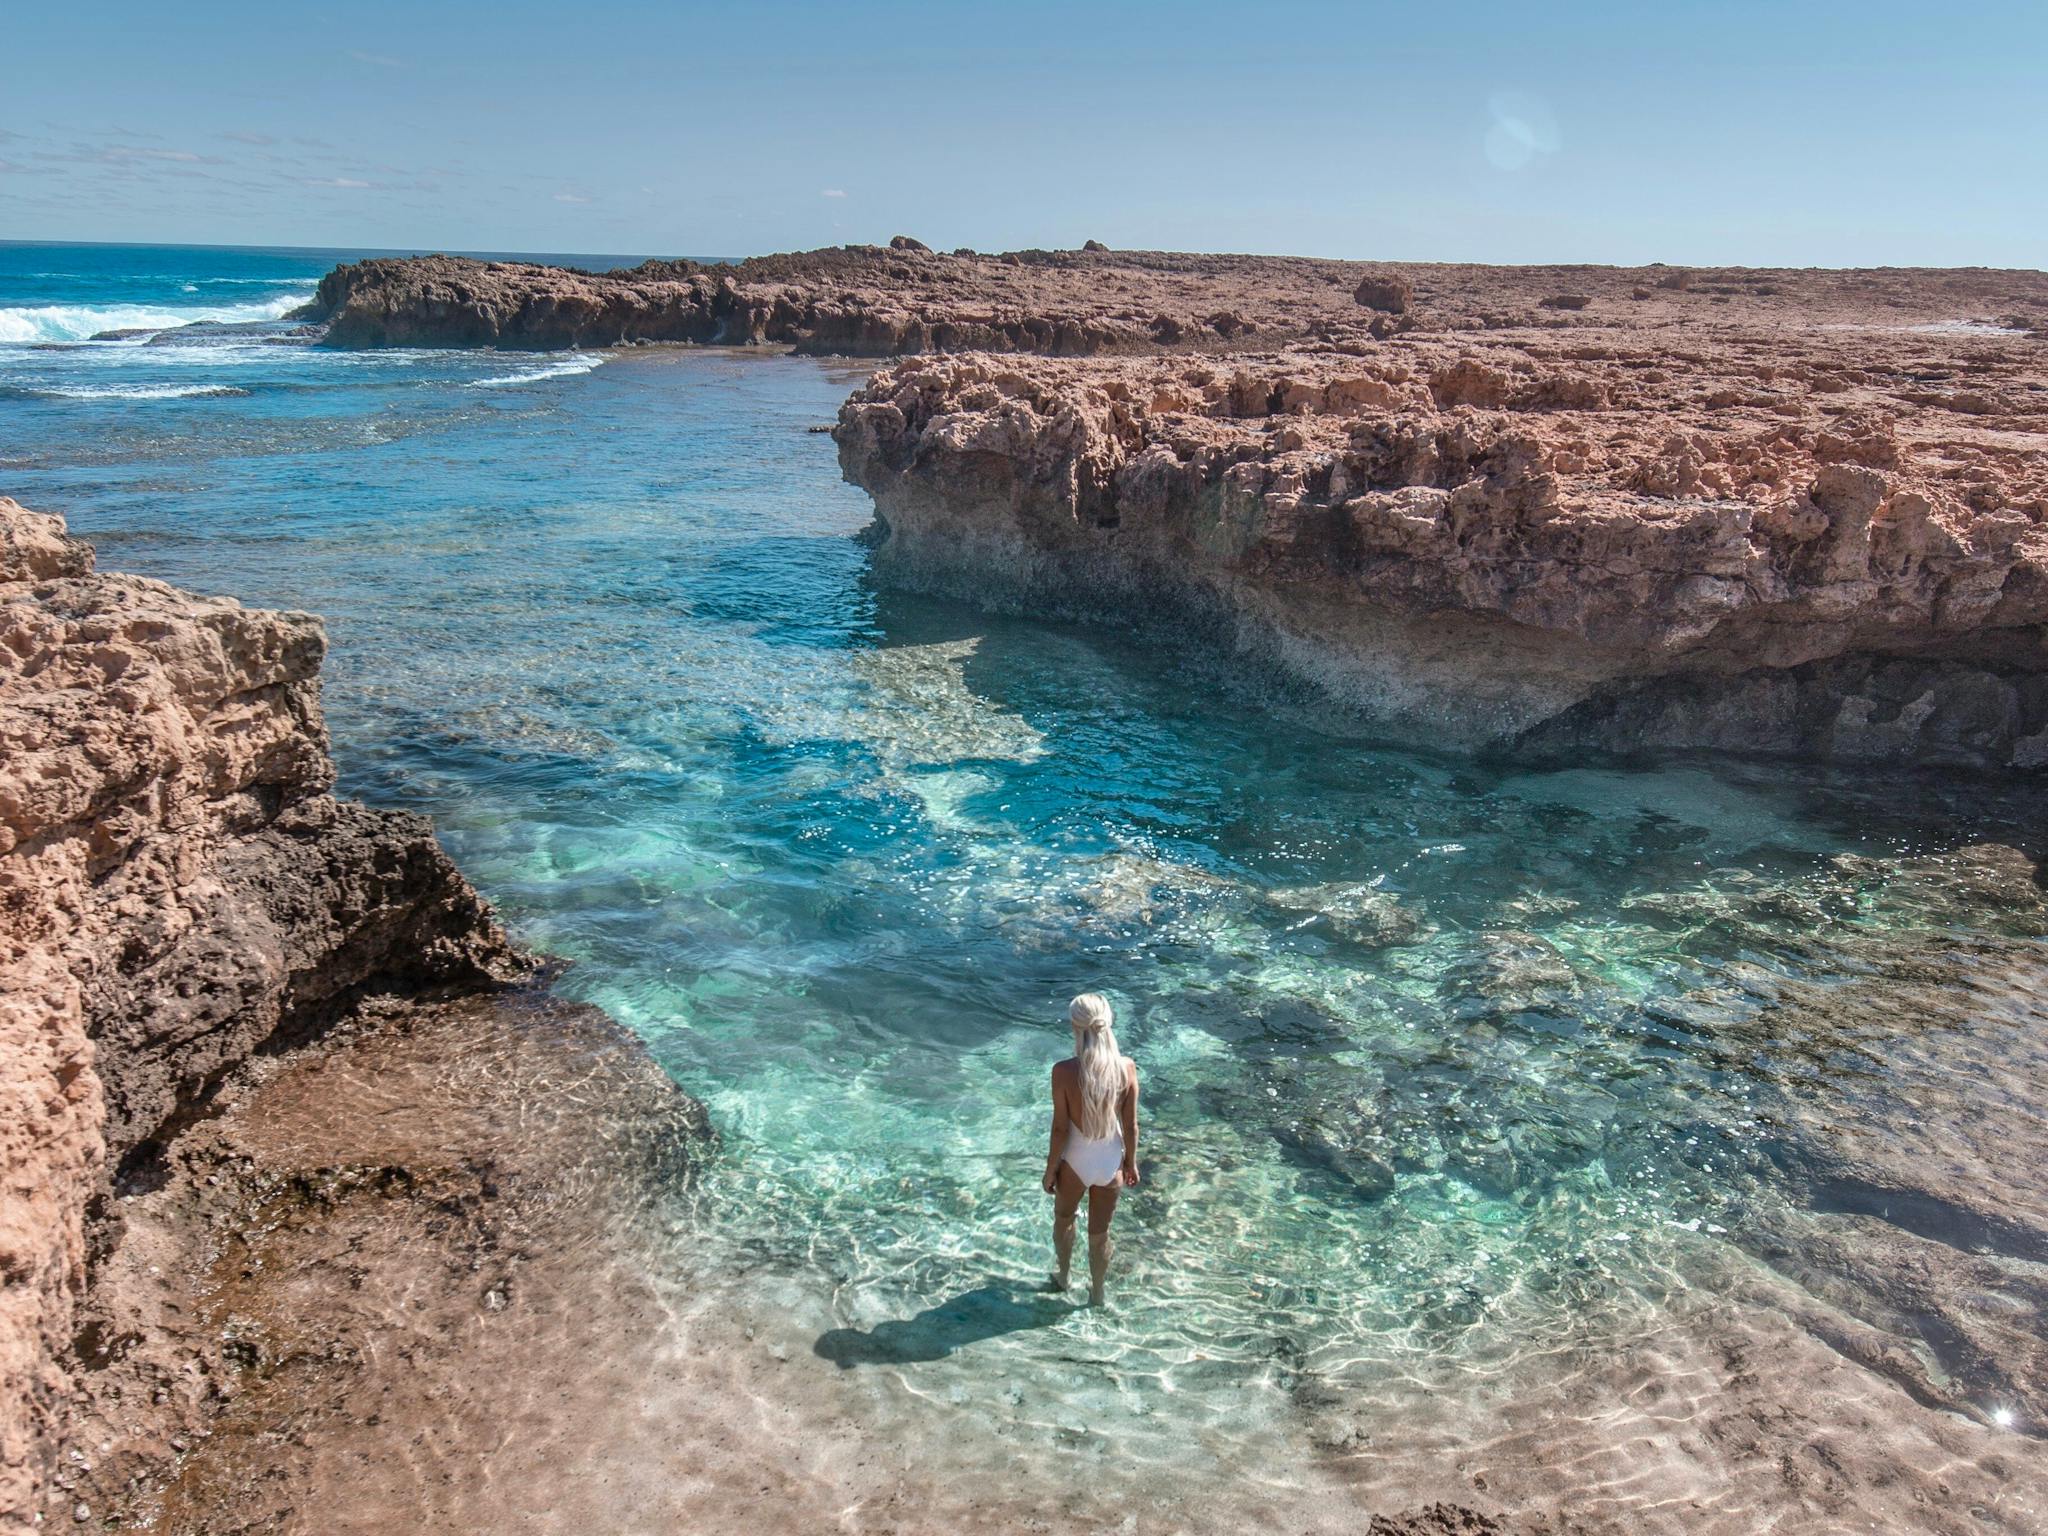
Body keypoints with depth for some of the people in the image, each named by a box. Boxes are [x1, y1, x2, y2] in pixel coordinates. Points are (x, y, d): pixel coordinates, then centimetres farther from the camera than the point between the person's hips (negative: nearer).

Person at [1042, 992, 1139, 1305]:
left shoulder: (1064, 1071, -25)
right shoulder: (1127, 1067, -17)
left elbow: (1060, 1129, -17)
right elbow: (1131, 1125, -7)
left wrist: (1050, 1170, -2)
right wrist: (1131, 1163, 10)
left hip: (1075, 1161, -2)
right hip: (1110, 1161, 2)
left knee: (1063, 1219, 30)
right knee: (1100, 1233, 23)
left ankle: (1063, 1276, 51)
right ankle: (1097, 1294, 42)